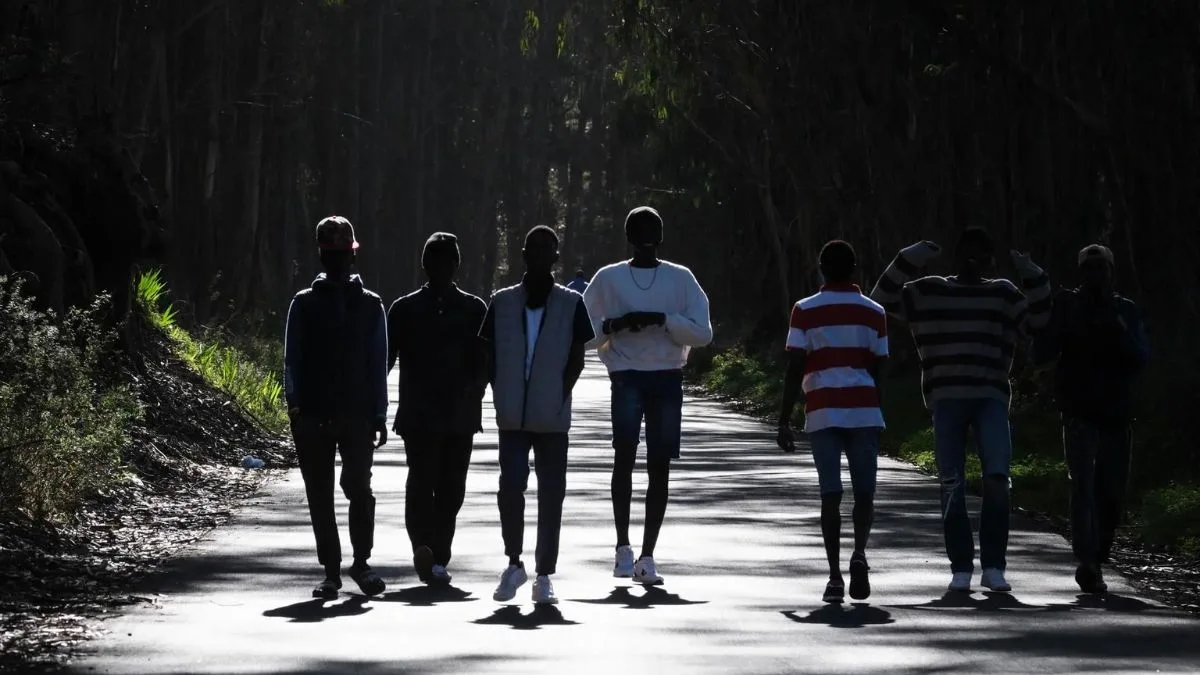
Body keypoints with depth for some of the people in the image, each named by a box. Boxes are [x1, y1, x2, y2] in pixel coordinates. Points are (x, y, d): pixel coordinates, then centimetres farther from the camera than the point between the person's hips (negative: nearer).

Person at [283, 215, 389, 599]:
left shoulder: (370, 306, 8)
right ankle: (331, 571, 11)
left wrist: (379, 415, 5)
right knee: (320, 495, 3)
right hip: (313, 416, 1)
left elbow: (378, 364, 9)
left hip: (358, 414, -1)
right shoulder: (304, 304, 7)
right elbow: (292, 361, 4)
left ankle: (360, 561, 3)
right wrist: (295, 406, -10)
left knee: (358, 487, -13)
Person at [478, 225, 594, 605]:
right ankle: (514, 564, 8)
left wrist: (559, 398, -5)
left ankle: (544, 575, 9)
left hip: (552, 417, 0)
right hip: (513, 416, 1)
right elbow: (490, 356, 10)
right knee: (511, 487, -10)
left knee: (551, 495, 2)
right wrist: (501, 397, 0)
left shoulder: (571, 304, 4)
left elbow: (577, 359, 3)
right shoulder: (502, 303, 8)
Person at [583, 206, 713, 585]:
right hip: (627, 378, -1)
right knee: (624, 452, -21)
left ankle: (647, 557, 7)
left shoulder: (680, 279, 9)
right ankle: (623, 546, -13)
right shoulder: (608, 279, 10)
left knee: (659, 467, 0)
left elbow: (702, 333, 0)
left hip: (667, 380, 1)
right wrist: (615, 326, -11)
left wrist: (661, 320, -13)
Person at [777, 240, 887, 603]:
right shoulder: (874, 312, 7)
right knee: (864, 492, 9)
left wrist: (784, 420, 2)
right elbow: (878, 370, 8)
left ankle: (835, 576, -4)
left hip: (823, 412, -1)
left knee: (830, 494, 1)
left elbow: (795, 369, -2)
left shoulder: (805, 311, 3)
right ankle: (860, 553, -15)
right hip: (864, 411, 1)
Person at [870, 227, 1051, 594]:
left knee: (997, 477, -15)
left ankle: (993, 566, -8)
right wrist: (908, 260, -2)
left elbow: (1037, 319, 5)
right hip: (946, 399, 0)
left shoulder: (1003, 294, 14)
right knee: (952, 485, 0)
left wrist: (1032, 275, -5)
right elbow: (883, 299, 8)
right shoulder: (927, 292, 12)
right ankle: (961, 567, 7)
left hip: (990, 399, 0)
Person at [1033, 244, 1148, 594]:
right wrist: (1061, 327, -17)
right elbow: (1041, 355, 0)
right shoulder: (1066, 306, 5)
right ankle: (1088, 561, -28)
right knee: (1084, 485, -18)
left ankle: (1094, 563, 19)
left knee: (1111, 494, 6)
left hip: (1117, 416, 3)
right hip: (1080, 413, -3)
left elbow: (1143, 356, 0)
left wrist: (1120, 332, -17)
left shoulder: (1127, 310, 11)